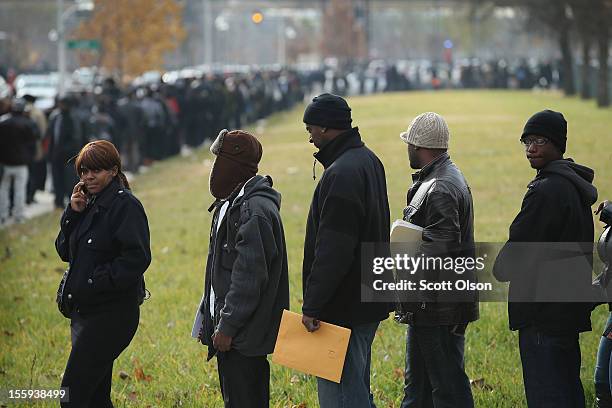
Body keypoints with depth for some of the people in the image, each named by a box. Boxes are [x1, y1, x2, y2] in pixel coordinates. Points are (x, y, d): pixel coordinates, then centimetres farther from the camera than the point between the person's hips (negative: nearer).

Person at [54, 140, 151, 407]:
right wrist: (73, 214, 0)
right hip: (84, 312, 9)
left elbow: (137, 257, -20)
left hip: (111, 314, -9)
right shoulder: (89, 205, 14)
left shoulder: (125, 205, -12)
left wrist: (96, 283, -21)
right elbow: (65, 251, 14)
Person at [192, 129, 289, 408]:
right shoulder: (230, 204, 15)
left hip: (243, 333, -10)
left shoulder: (254, 211, -19)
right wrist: (214, 320, 18)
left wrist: (227, 327, -20)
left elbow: (248, 275, -22)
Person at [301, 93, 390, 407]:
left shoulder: (341, 174, -21)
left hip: (344, 308, -11)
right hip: (367, 304, 11)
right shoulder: (369, 161, 12)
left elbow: (332, 252, -25)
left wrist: (312, 305, -20)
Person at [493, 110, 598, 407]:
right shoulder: (576, 186, 12)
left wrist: (500, 269, 5)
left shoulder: (546, 190, -19)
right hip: (569, 312, 10)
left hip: (543, 313, -10)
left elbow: (519, 247, -16)